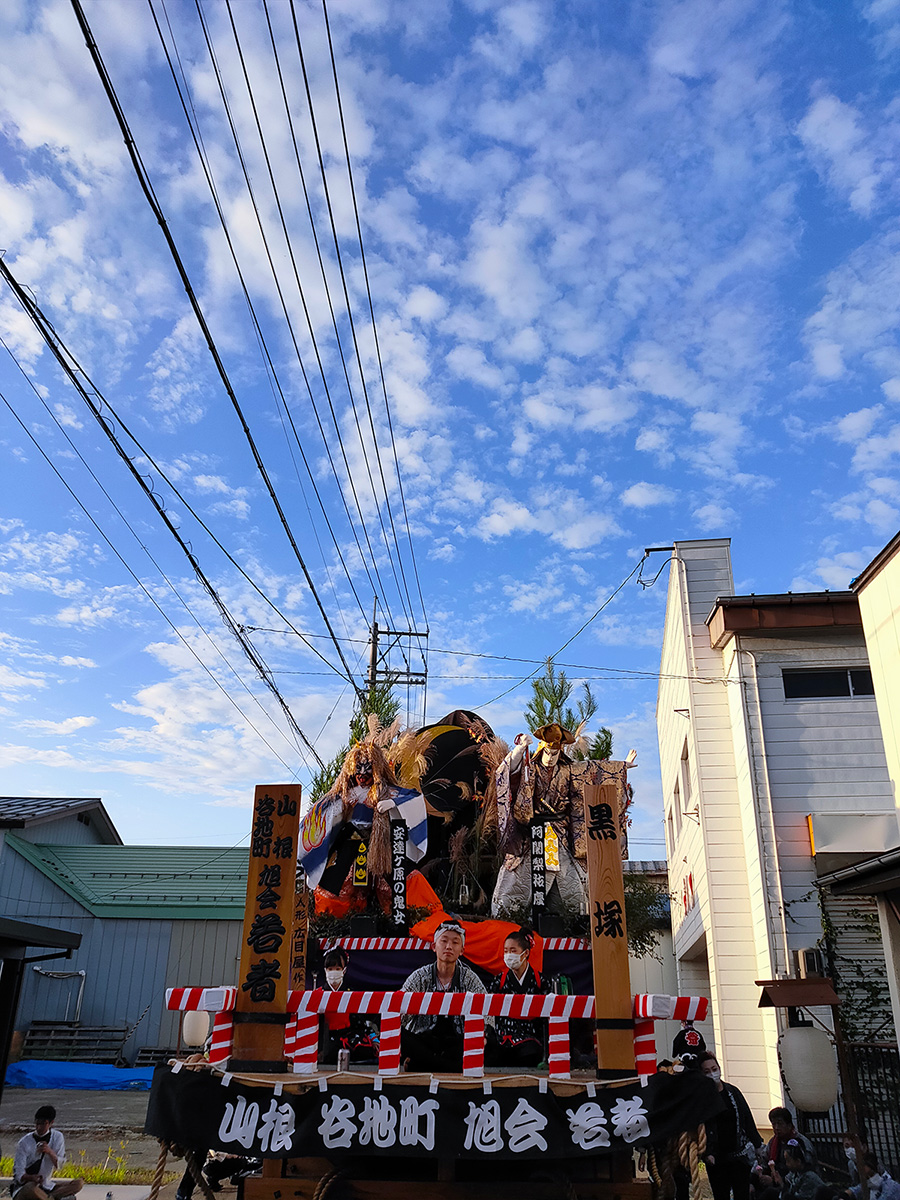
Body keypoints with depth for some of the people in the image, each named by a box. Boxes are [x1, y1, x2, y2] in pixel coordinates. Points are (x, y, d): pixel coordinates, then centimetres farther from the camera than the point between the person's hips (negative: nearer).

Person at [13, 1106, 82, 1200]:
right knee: (31, 1188, -41)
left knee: (78, 1183, -16)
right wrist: (31, 1177, -35)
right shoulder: (24, 1143, -9)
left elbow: (59, 1165, -3)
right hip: (23, 1188, -4)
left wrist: (50, 1152, -24)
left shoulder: (57, 1137, 1)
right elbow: (18, 1174, -13)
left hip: (46, 1187, 4)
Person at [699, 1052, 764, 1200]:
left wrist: (758, 1144, 10)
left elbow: (747, 1119, 12)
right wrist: (707, 1153, -24)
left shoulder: (732, 1091, 5)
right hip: (716, 1160, -2)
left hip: (739, 1155, 2)